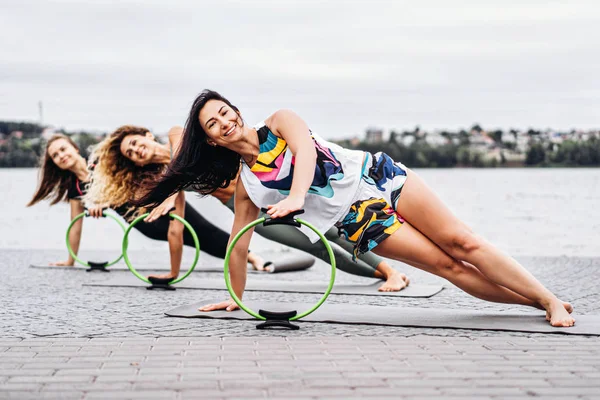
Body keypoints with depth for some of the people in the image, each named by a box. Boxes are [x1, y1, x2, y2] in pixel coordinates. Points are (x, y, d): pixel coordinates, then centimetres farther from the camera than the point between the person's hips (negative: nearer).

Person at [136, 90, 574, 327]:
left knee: (461, 243, -9)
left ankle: (550, 299, -3)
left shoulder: (279, 123, -2)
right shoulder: (246, 184, 3)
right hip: (359, 220, 1)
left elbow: (305, 149, -21)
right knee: (450, 267, -8)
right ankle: (540, 303, -4)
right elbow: (239, 245, 10)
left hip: (379, 177, -1)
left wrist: (296, 196, -38)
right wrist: (236, 297, 13)